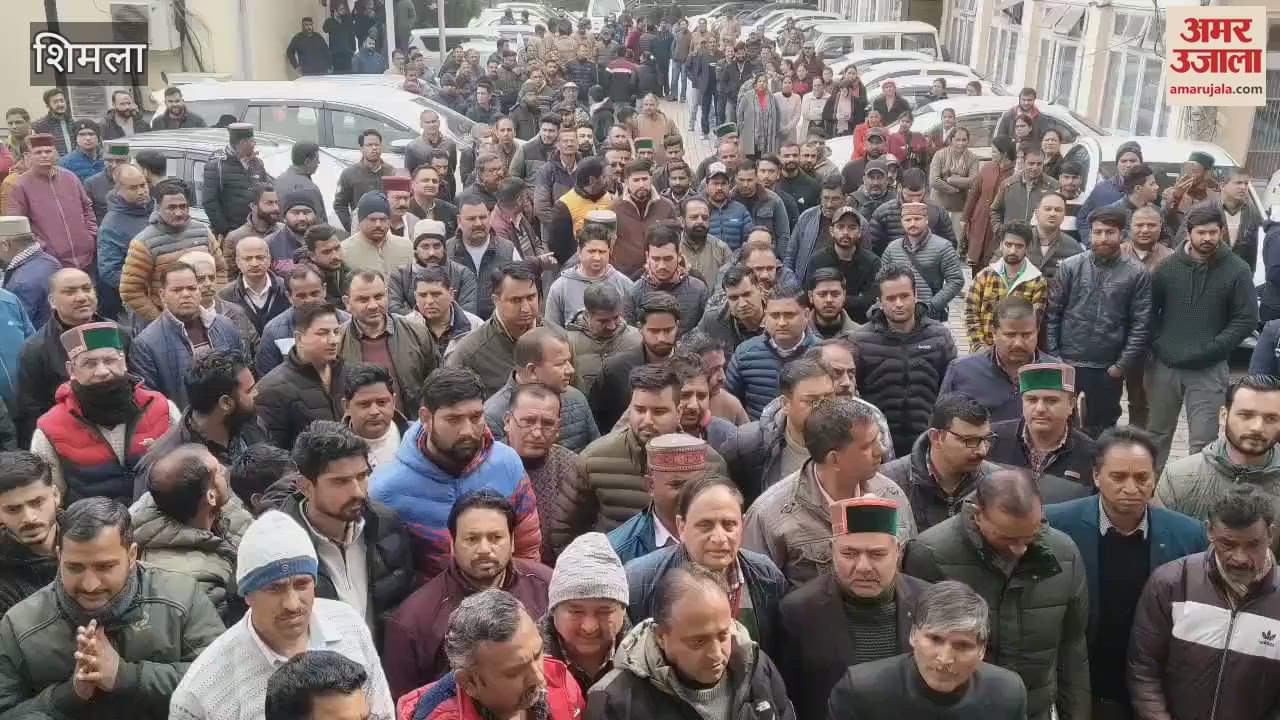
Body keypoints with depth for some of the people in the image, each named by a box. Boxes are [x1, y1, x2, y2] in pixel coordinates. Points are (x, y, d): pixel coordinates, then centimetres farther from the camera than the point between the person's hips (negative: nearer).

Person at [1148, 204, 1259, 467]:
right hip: (1165, 365, 3)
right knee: (1157, 434, 15)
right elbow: (1150, 310, 10)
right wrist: (1157, 344, -3)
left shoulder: (1237, 270, -4)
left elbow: (1246, 319, -4)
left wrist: (1210, 349, -12)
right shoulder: (1168, 267, 2)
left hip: (1209, 369, -3)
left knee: (1203, 441, -3)